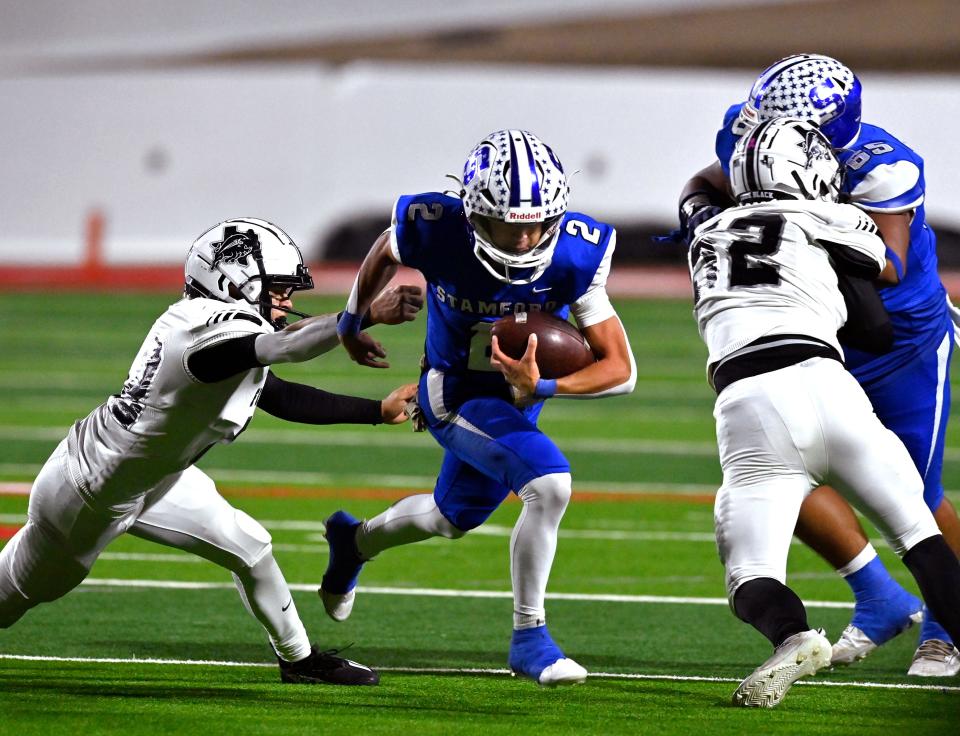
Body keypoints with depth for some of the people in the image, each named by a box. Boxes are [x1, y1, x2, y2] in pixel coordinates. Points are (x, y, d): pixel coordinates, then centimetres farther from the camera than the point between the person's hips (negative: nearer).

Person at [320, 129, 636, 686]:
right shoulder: (437, 231, -29)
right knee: (550, 485, -26)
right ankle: (529, 638, -13)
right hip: (457, 396, -4)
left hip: (518, 402, 4)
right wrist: (352, 321, 13)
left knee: (453, 518, 26)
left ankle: (355, 541, 57)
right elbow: (386, 253, -3)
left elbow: (620, 370, -23)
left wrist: (541, 387, -38)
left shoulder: (574, 255, -27)